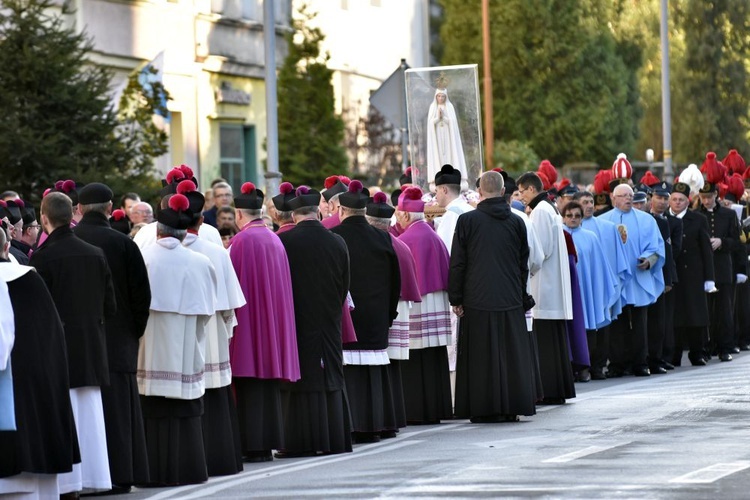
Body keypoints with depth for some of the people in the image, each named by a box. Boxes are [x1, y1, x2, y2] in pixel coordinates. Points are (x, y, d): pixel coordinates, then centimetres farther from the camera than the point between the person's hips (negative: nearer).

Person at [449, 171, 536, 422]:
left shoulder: (467, 220, -5)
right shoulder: (516, 222, 4)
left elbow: (457, 263, -3)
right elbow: (524, 264, 9)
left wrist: (456, 298, 3)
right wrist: (522, 297, 17)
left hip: (477, 299, -2)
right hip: (510, 300, 2)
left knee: (481, 356, 1)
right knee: (511, 354, 6)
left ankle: (484, 409, 1)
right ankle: (511, 408, 8)